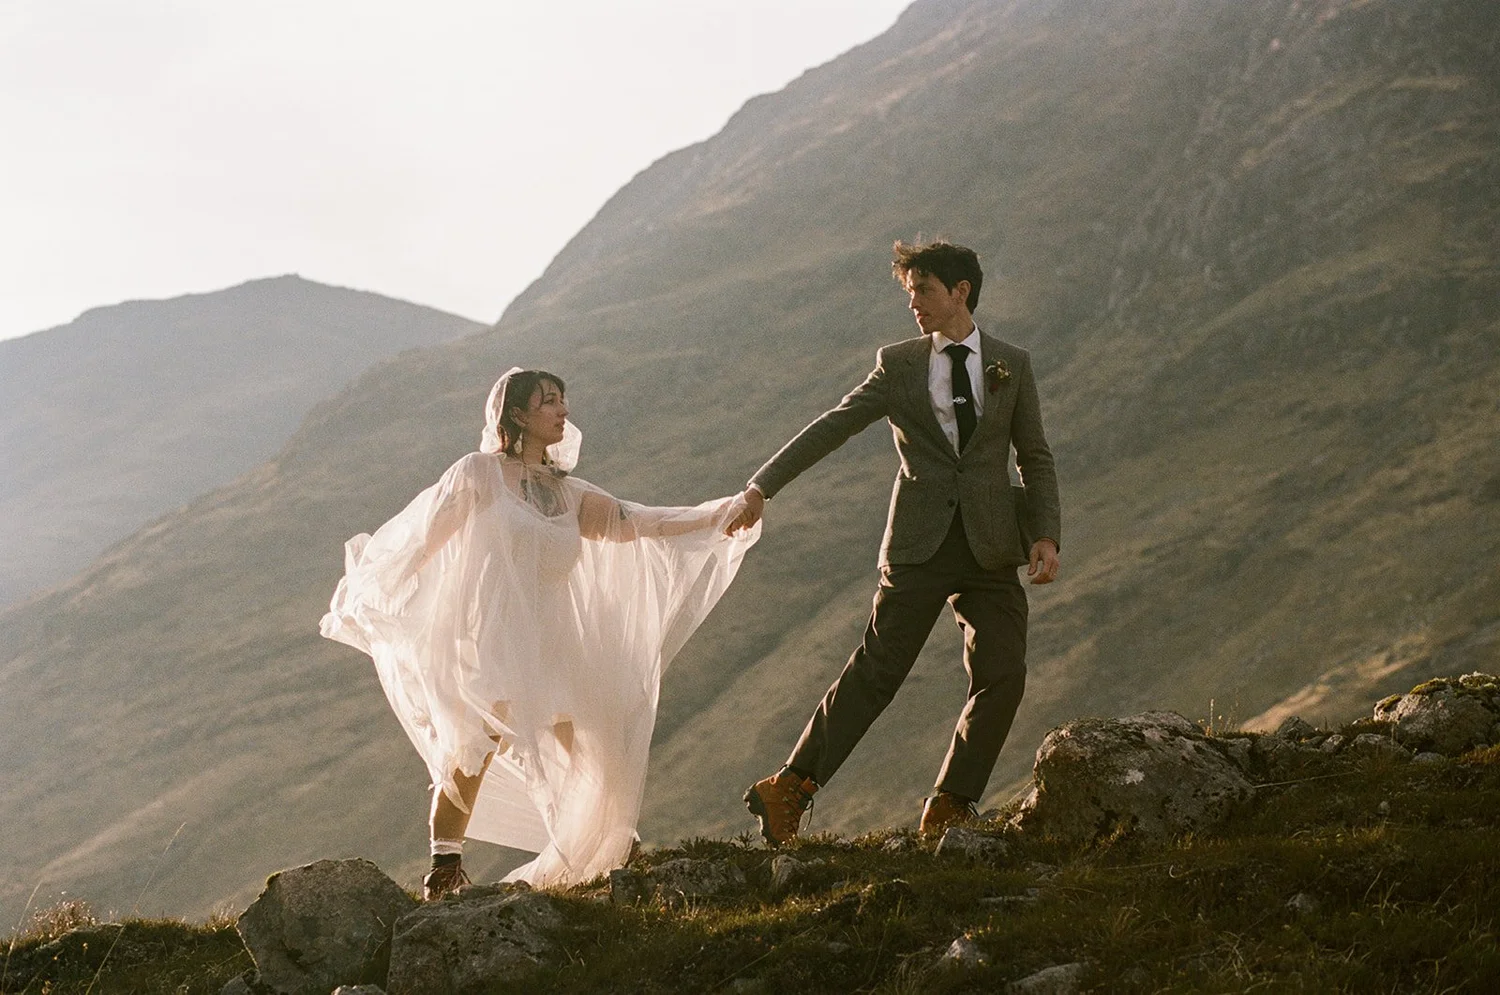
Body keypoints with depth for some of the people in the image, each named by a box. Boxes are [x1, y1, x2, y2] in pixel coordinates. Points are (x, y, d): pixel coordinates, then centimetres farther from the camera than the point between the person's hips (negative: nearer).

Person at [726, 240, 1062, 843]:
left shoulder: (1011, 366, 9)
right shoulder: (898, 365, 7)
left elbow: (1035, 458, 12)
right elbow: (830, 428, 3)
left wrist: (1046, 535, -2)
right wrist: (762, 486, -6)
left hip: (991, 549, 2)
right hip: (919, 545, -2)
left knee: (1002, 678, -7)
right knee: (878, 669, -7)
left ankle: (948, 810, 3)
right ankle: (790, 790, -5)